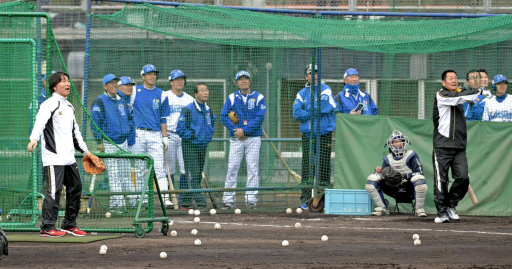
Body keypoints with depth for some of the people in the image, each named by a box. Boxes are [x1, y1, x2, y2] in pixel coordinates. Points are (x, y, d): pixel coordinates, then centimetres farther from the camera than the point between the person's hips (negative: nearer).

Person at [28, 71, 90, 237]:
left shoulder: (69, 107, 20)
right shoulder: (49, 104, -7)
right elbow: (40, 122, -24)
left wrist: (84, 150, 34)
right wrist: (34, 139, -41)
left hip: (69, 158, 9)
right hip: (53, 157, -9)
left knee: (76, 187, 11)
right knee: (54, 190, -12)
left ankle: (69, 224, 23)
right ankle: (47, 227, -10)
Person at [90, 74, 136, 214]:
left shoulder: (121, 101, 15)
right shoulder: (100, 102, -5)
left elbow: (129, 117, 27)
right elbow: (95, 122, -8)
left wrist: (130, 129, 11)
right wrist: (99, 141, -14)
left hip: (123, 142, 6)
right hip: (109, 143, -6)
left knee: (126, 173, 9)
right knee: (114, 174, -8)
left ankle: (133, 201, 13)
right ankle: (117, 204, -8)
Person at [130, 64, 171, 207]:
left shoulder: (161, 94, 10)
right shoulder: (134, 91, 6)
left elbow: (163, 118, 12)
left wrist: (165, 136, 6)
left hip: (155, 134, 0)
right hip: (138, 134, 0)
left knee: (159, 167, -8)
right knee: (140, 169, 2)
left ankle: (165, 198, -14)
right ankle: (142, 199, 8)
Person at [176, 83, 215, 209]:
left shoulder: (208, 110, 9)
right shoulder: (188, 109, -14)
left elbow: (212, 122, 27)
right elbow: (180, 128, -15)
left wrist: (209, 135, 12)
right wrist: (192, 135, -15)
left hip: (203, 146, 8)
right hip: (190, 146, -8)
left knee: (199, 174, 9)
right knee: (193, 173, -13)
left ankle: (186, 199, 16)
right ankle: (199, 200, -20)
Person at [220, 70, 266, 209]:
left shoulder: (258, 97, 3)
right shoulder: (232, 98, 8)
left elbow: (259, 118, -6)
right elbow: (224, 116, 2)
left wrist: (244, 130, -14)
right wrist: (235, 130, -11)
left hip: (253, 138, -1)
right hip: (236, 138, 1)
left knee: (252, 168, -3)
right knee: (232, 168, -4)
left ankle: (251, 198, -1)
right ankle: (228, 199, -4)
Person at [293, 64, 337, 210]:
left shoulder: (325, 90, 4)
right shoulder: (302, 94, 13)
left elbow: (327, 107, -13)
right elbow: (297, 113, -1)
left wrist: (309, 109, -4)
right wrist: (316, 113, -8)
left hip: (324, 134, -3)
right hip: (307, 135, 3)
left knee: (324, 166, -4)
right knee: (307, 167, -1)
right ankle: (305, 200, 0)